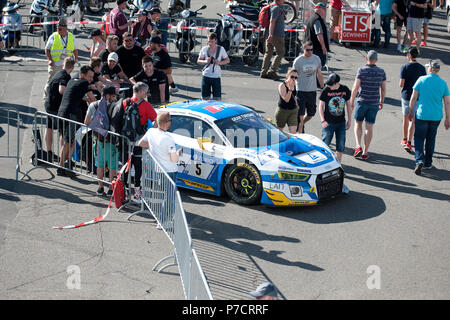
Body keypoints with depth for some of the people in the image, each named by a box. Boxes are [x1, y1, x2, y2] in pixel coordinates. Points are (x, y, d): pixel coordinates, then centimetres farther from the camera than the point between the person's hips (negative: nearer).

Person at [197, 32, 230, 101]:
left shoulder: (221, 49, 2)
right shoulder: (204, 49, 3)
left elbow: (227, 60, 8)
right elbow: (198, 61, 9)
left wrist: (220, 63, -11)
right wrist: (205, 61, -12)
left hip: (216, 76, -1)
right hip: (206, 75, 1)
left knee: (217, 99, -4)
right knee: (205, 98, 5)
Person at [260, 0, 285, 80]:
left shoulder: (272, 6, 17)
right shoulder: (276, 8, -14)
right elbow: (272, 21, -22)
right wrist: (271, 35, -27)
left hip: (270, 35, 10)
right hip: (276, 34, -10)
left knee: (268, 53, 10)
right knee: (281, 52, -4)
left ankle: (263, 72, 8)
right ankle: (272, 71, -8)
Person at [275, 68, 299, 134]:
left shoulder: (294, 85, 4)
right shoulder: (282, 85, -16)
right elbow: (286, 99, -26)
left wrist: (297, 106, 22)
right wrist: (290, 88, -29)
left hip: (293, 111, 5)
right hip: (282, 110, -5)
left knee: (293, 132, -9)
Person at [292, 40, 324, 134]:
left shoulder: (316, 59, 3)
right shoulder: (298, 61, -8)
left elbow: (319, 75, 14)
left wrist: (323, 88, 14)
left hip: (312, 91, 4)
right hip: (301, 91, -4)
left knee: (311, 114, 12)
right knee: (301, 115, -6)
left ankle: (300, 125, 39)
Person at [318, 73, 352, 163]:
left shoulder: (345, 90, -4)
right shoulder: (326, 91, -10)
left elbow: (348, 105, 8)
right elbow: (321, 105, 0)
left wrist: (349, 120, 9)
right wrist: (323, 120, -7)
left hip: (341, 122, 2)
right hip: (328, 122, -2)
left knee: (341, 145, 6)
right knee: (325, 143, 1)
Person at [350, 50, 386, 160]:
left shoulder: (361, 70, -9)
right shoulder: (381, 72, 0)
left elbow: (355, 87, -11)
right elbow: (383, 89, 5)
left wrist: (351, 101, -2)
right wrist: (381, 102, 18)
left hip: (361, 101, -2)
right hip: (374, 103, 2)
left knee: (358, 124, 15)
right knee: (369, 127, 6)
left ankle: (358, 147, -2)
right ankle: (365, 152, 9)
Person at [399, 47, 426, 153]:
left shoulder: (404, 67, -11)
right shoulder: (422, 68, -3)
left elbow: (401, 84, -12)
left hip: (406, 95, -1)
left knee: (406, 118, 15)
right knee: (413, 120, 4)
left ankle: (405, 140, 29)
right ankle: (409, 142, -6)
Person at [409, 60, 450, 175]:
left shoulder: (421, 80, -7)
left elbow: (413, 98, -5)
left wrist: (411, 111, 8)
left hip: (422, 115, -2)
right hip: (436, 116, 3)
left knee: (419, 138, 5)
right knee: (431, 139, 16)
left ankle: (420, 160, -16)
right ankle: (428, 163, 23)